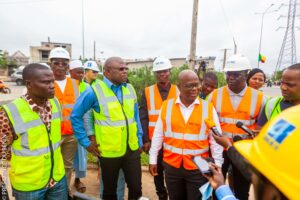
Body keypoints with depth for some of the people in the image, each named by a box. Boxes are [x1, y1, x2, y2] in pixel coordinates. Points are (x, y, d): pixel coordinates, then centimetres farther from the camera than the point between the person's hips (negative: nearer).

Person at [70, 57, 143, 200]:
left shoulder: (130, 88, 2)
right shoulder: (94, 91, -14)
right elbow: (75, 116, -7)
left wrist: (139, 140, 9)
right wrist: (86, 142, -7)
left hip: (132, 149, 4)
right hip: (109, 151, -3)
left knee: (136, 188, 14)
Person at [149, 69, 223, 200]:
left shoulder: (208, 108, -7)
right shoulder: (166, 106, -5)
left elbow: (215, 139, -2)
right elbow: (158, 135, 1)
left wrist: (217, 165, -2)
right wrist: (153, 159, 4)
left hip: (198, 168, -1)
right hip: (172, 165, 2)